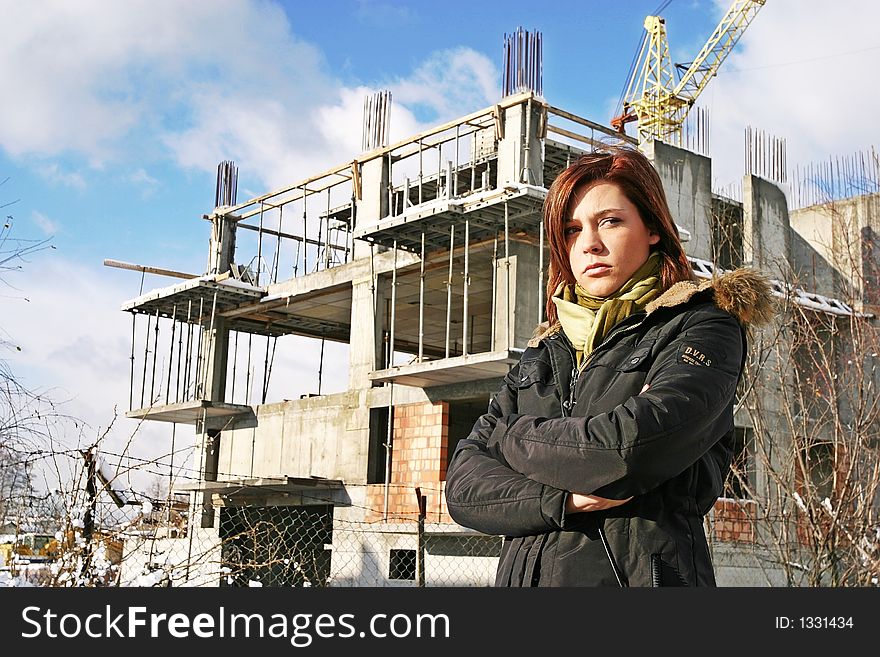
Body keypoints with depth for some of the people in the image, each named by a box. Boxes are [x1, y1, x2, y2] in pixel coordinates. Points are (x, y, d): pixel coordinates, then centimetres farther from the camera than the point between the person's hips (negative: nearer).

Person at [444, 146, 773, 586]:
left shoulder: (704, 326, -2)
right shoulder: (543, 354, 12)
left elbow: (635, 447, -19)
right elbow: (462, 484, 3)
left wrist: (512, 436, -4)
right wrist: (564, 499, -15)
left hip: (639, 571, -4)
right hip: (525, 572, 5)